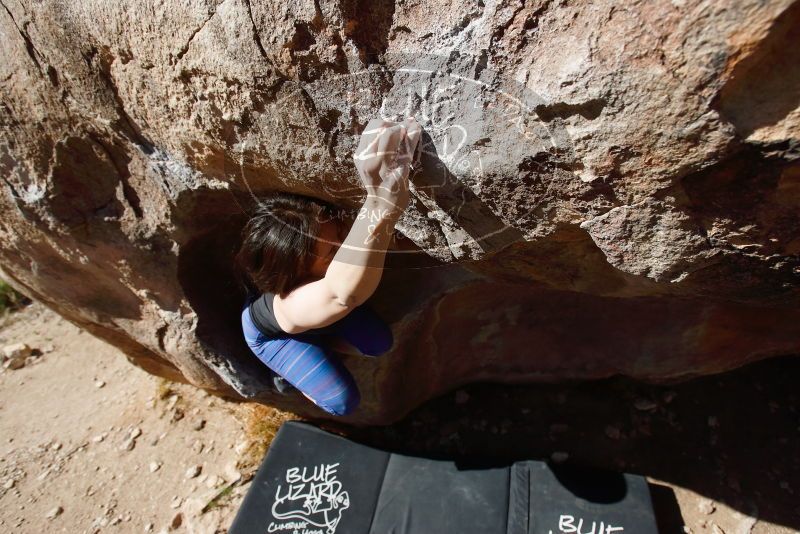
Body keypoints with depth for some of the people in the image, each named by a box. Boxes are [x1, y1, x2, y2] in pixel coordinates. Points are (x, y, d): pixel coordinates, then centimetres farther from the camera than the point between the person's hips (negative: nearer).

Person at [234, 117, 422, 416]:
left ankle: (319, 344, 19)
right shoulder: (294, 305, -54)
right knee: (342, 401, -10)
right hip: (272, 332, -4)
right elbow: (344, 292, -78)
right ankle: (286, 368, 19)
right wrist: (381, 206, -91)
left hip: (318, 300, 5)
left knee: (379, 342, -9)